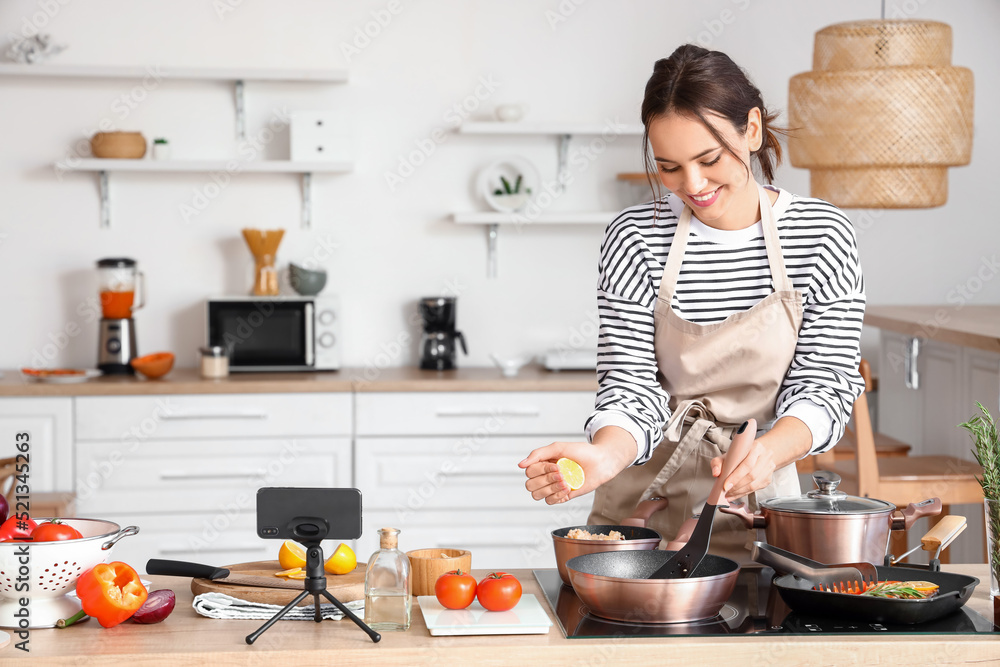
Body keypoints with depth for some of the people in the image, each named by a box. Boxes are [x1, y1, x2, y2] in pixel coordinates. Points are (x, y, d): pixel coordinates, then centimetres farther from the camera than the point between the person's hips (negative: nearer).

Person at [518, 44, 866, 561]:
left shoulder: (822, 234, -6)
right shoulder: (636, 237, -6)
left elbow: (822, 387, -7)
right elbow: (631, 387, -9)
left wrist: (768, 451, -29)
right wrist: (604, 456, -31)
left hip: (758, 499, 0)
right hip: (643, 499, 1)